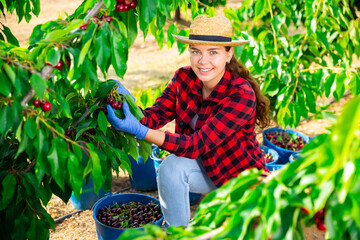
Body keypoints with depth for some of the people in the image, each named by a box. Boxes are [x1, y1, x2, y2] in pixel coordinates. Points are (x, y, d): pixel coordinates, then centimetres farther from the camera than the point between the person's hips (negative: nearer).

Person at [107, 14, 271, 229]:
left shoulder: (242, 95, -30)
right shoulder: (184, 78, -12)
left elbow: (197, 145, -35)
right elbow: (155, 116, -19)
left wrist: (139, 131, -46)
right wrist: (128, 105, -41)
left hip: (244, 179, -4)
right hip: (209, 168, 4)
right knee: (171, 167, -23)